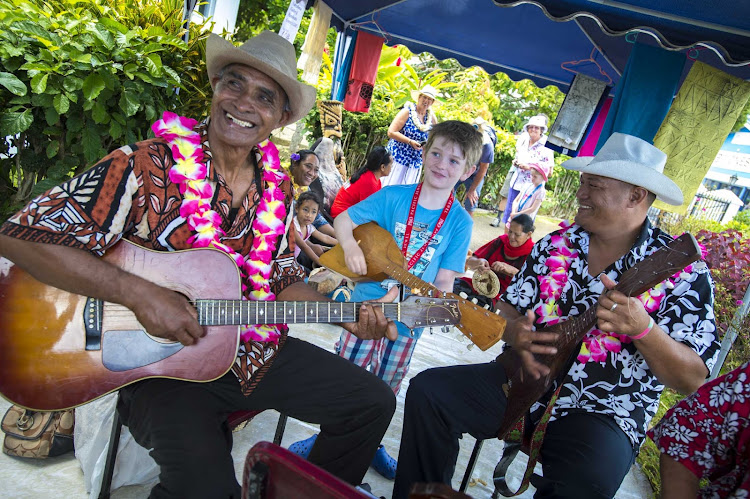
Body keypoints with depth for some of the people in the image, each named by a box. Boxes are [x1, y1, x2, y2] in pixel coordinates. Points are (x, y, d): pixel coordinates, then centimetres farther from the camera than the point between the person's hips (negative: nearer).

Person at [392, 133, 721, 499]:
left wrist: (643, 328, -29)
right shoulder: (555, 244, 4)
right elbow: (508, 307, 9)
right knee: (426, 391, -11)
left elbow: (691, 380, -10)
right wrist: (514, 332, -15)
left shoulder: (682, 271, -8)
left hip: (602, 413, -3)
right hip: (524, 380, 4)